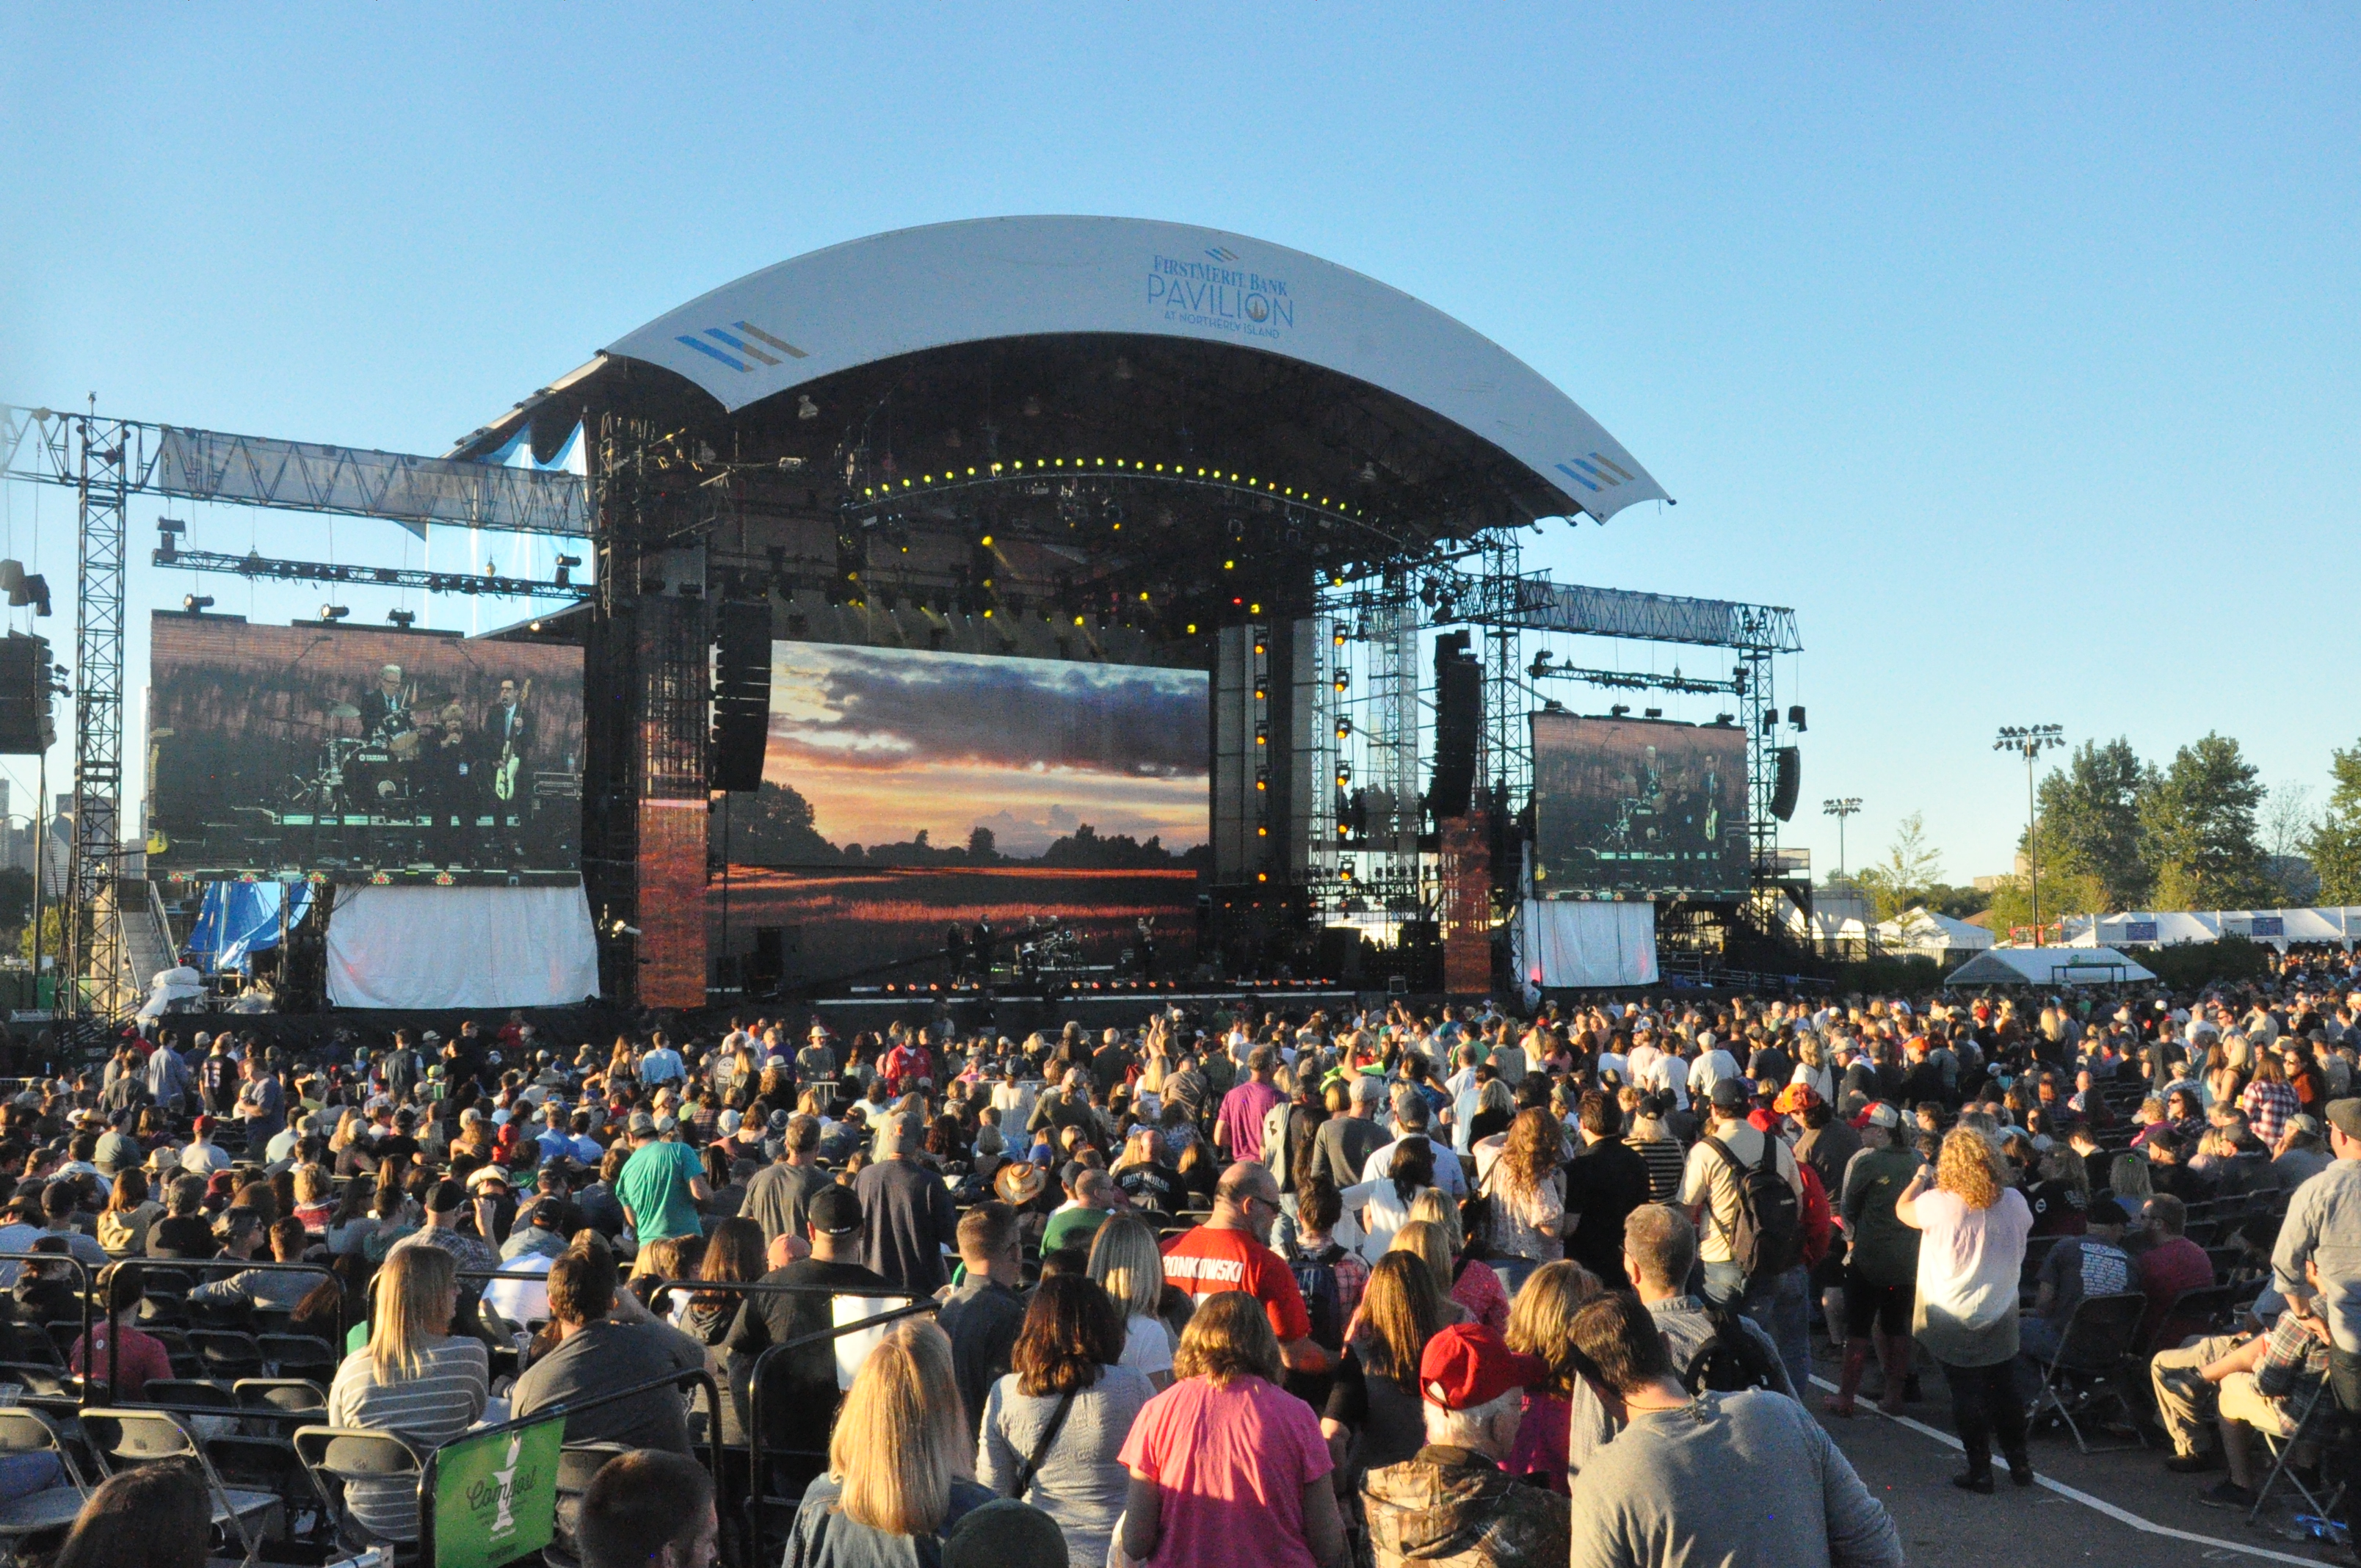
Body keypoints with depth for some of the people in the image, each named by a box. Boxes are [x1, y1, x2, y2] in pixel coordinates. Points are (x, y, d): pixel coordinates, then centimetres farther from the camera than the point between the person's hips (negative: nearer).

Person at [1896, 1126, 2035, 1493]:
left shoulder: (1940, 1204, -22)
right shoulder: (2014, 1202, -9)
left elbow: (1903, 1209, -2)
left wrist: (1919, 1178, 15)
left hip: (1954, 1321, -4)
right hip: (2002, 1317, 4)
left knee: (1967, 1396, 6)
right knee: (2005, 1391, 18)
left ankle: (1980, 1469, 11)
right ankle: (2019, 1462, 26)